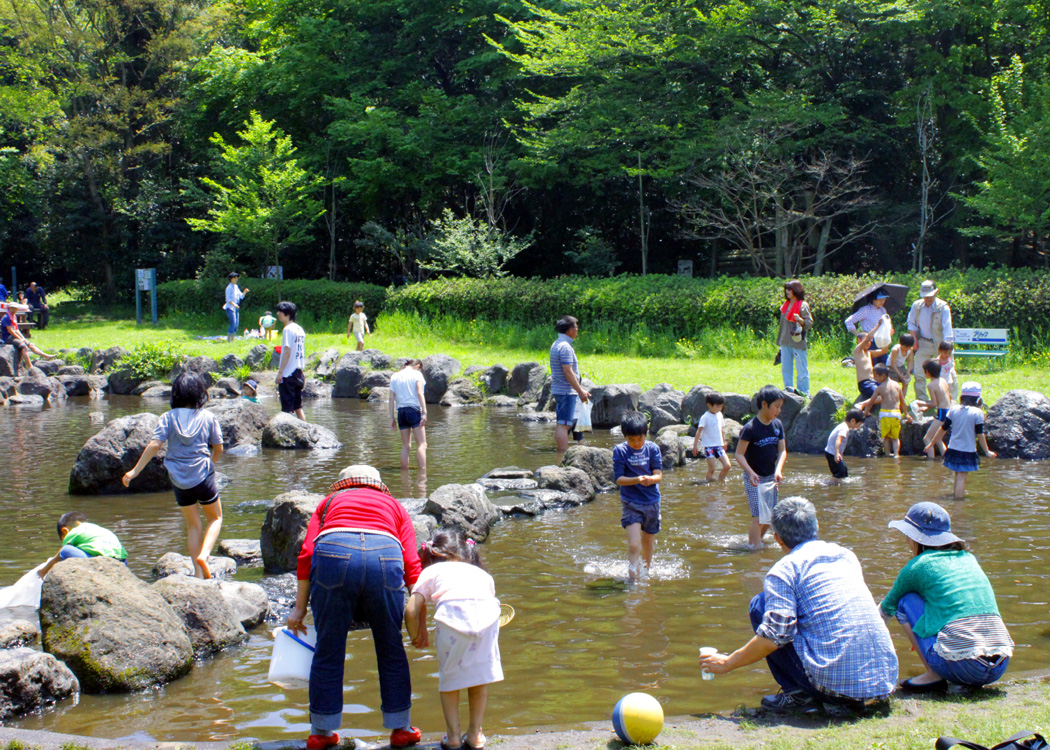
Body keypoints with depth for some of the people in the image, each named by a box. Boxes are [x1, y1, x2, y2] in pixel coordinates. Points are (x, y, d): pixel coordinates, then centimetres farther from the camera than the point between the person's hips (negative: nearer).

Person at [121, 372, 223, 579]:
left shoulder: (169, 417, -3)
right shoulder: (208, 417, -2)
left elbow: (154, 445, -10)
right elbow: (218, 448, 5)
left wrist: (135, 471, -7)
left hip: (179, 480, 2)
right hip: (203, 476, -2)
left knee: (193, 525, 16)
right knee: (215, 518, 17)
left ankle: (198, 572, 9)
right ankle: (204, 554, -9)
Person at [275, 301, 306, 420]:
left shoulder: (288, 329, -12)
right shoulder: (300, 329, 13)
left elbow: (287, 352, -18)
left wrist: (280, 372, -17)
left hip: (288, 374, -8)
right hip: (298, 373, 8)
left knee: (287, 409, -5)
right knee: (298, 407, 13)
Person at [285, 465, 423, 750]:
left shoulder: (329, 502, 32)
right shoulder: (394, 506, 33)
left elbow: (306, 555, 16)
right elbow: (412, 566, 19)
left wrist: (299, 608, 17)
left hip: (333, 554, 0)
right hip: (385, 557, 1)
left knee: (328, 650, 11)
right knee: (391, 648, 16)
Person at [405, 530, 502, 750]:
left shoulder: (430, 571, 27)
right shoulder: (481, 572, 37)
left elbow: (411, 610, 16)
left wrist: (417, 638, 32)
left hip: (452, 614, -2)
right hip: (486, 611, 2)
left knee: (449, 675, 19)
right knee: (480, 674, 21)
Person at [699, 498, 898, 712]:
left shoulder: (784, 570, -1)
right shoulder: (847, 555, 19)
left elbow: (772, 638, -9)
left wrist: (728, 663, 6)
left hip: (836, 683, -6)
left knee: (760, 605, 7)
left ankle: (799, 694, 4)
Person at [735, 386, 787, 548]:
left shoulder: (778, 425, 0)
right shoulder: (750, 428, -18)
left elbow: (782, 450, 1)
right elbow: (739, 454, -17)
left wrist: (778, 470, -16)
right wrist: (750, 472, -30)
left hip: (771, 477, 6)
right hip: (754, 478, -6)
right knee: (758, 516, -10)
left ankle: (757, 538, 32)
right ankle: (754, 547, -4)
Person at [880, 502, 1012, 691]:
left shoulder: (917, 566, 3)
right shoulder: (970, 560, 19)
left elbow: (888, 608, 20)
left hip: (960, 667, -6)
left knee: (906, 602, 12)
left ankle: (933, 676, 5)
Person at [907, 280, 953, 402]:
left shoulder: (943, 307, -11)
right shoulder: (916, 306, 1)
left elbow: (947, 327, -16)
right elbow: (911, 323, 13)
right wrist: (914, 339, 1)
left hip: (940, 344, -3)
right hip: (923, 344, 3)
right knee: (919, 373, -1)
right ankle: (922, 400, 9)